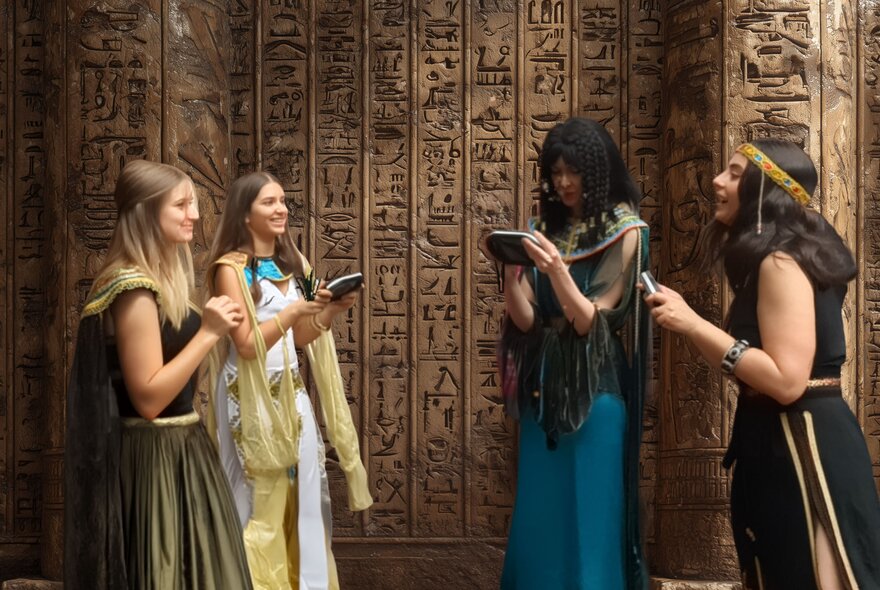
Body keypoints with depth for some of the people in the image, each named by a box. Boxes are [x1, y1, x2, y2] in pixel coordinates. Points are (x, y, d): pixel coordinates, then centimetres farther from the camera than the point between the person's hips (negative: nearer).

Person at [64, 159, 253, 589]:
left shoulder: (163, 277, 11)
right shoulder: (134, 288, -19)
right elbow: (148, 398, -23)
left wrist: (216, 328, 10)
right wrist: (208, 332, -21)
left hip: (178, 449, 10)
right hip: (154, 459, -10)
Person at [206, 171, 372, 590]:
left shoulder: (290, 264, 10)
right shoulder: (231, 268, -10)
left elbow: (299, 337, 12)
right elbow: (247, 344, -16)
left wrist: (330, 311, -4)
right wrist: (294, 310, -23)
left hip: (291, 394, 7)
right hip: (252, 397, -7)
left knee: (302, 494, 9)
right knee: (260, 501, 1)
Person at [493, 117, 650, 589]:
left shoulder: (625, 231, -6)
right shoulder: (544, 227, 7)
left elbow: (589, 320, -12)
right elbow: (525, 318, 0)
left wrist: (556, 269, -27)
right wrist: (510, 270, -17)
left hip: (593, 389, -5)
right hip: (543, 384, 5)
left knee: (588, 514, 2)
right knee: (538, 512, 11)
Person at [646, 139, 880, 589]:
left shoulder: (780, 261, -16)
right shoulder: (771, 259, 15)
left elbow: (786, 381, -25)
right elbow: (749, 370, 11)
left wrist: (693, 324, -21)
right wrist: (682, 317, 6)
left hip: (800, 444, -11)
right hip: (778, 440, 11)